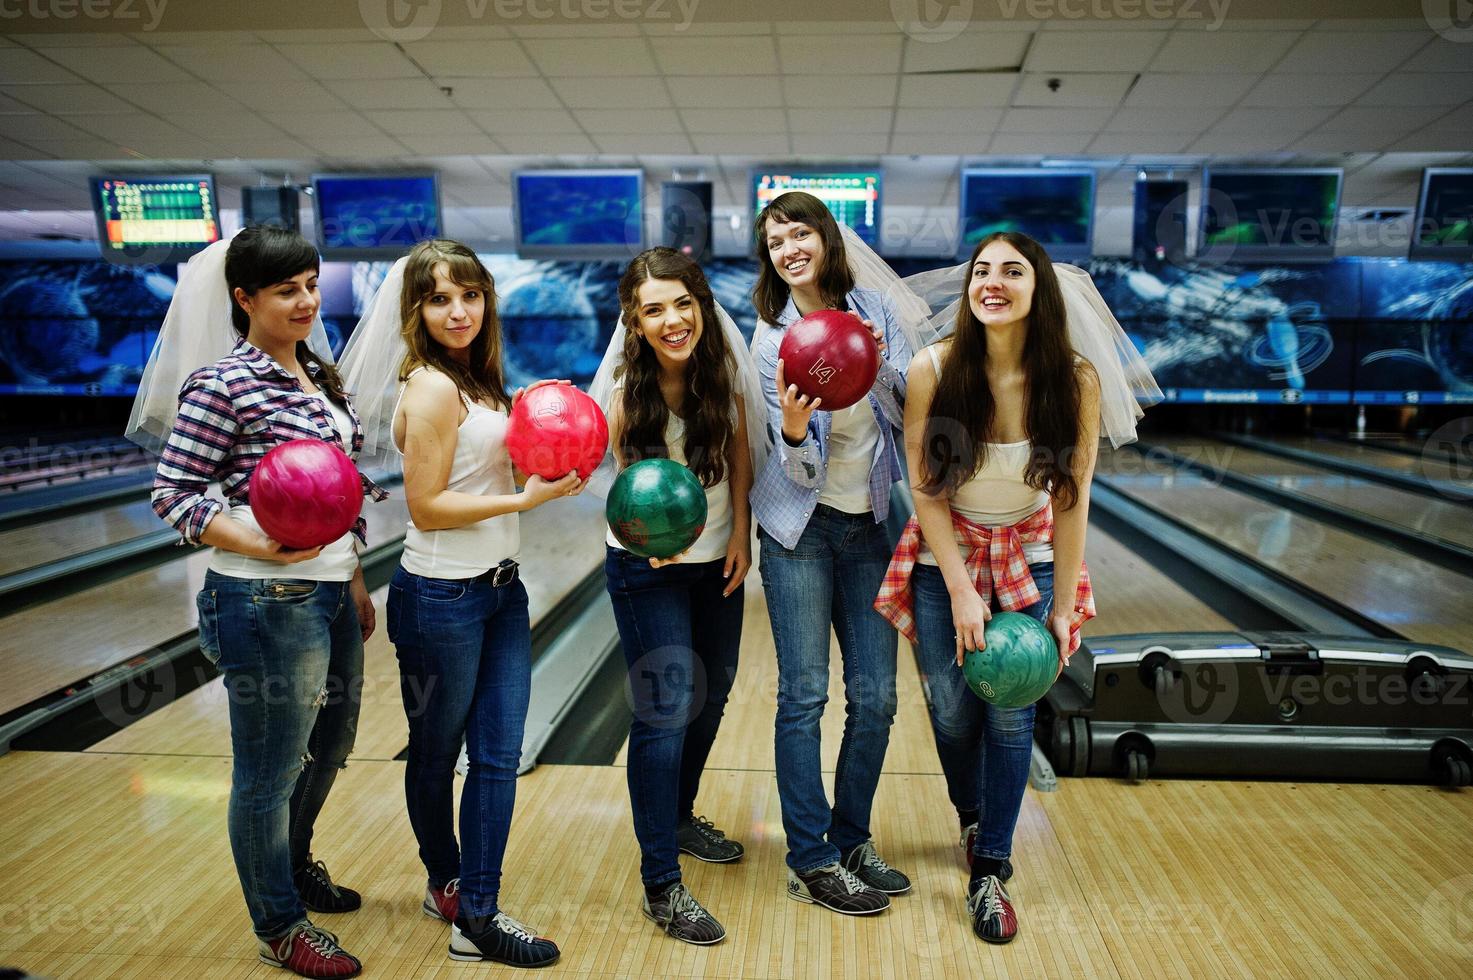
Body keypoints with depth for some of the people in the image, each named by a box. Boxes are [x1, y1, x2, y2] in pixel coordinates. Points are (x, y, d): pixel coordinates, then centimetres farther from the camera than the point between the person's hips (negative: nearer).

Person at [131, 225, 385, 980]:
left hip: (330, 592, 8)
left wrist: (354, 578, 16)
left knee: (328, 744, 23)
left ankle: (294, 864, 49)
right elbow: (172, 493, -13)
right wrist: (258, 545, -29)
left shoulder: (317, 372, 9)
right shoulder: (224, 385, -14)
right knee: (271, 770, 9)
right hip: (267, 604, -8)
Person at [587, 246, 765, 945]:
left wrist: (740, 533, -3)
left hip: (718, 560, 5)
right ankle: (660, 886, 6)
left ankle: (680, 816, 43)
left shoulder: (724, 373, -9)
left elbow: (739, 456, 3)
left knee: (712, 695, 18)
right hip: (648, 570, -5)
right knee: (666, 710, -6)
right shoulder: (627, 392, -18)